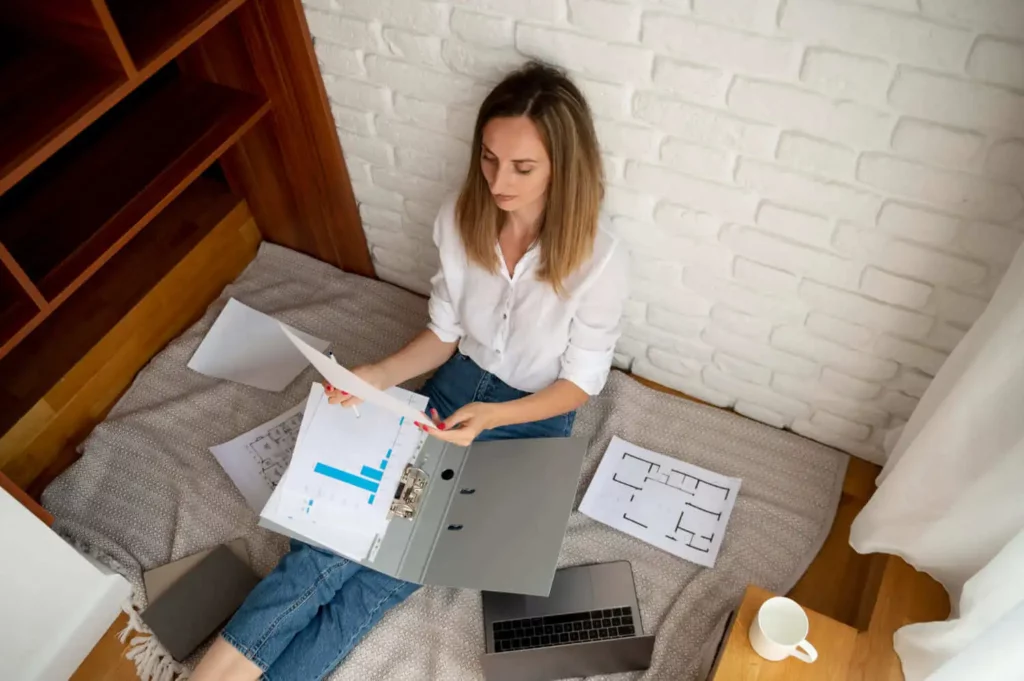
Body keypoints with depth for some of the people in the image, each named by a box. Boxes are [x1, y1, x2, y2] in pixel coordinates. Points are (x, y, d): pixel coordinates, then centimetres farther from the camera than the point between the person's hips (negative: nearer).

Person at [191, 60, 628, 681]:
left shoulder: (600, 261, -22)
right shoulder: (461, 219, -10)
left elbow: (581, 383, -12)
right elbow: (445, 334, 1)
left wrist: (489, 415, -26)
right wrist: (380, 375, -16)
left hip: (532, 420, -3)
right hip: (457, 383, 4)